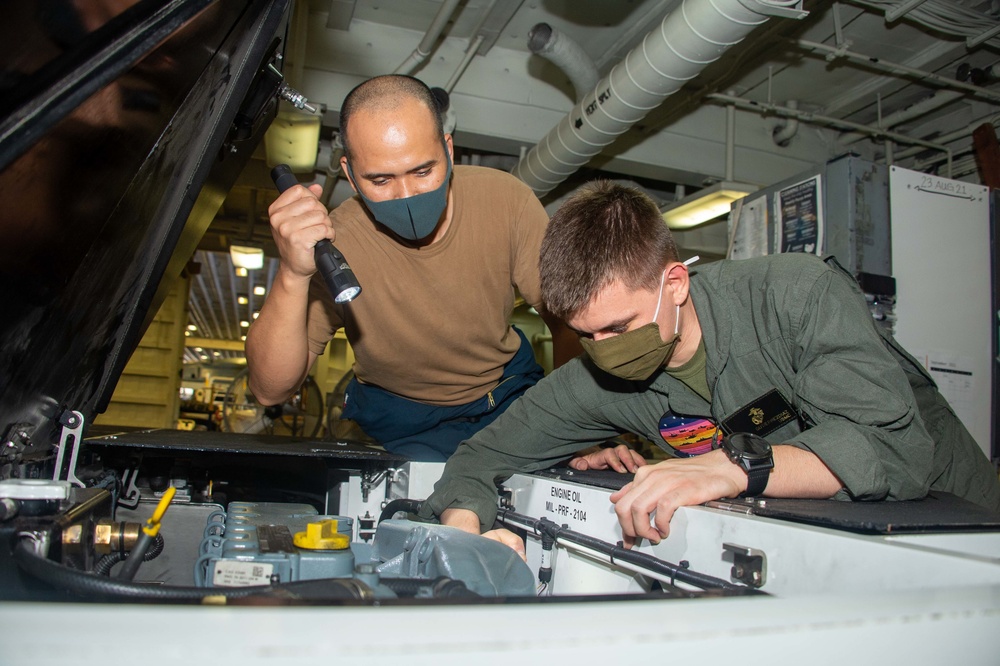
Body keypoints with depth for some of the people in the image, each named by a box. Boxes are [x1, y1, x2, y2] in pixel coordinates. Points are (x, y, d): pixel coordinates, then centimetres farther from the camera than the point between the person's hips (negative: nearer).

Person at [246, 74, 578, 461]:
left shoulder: (505, 200, -22)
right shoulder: (328, 243, -26)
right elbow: (270, 390, -29)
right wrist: (294, 276, -46)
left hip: (511, 388, 2)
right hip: (401, 416, -1)